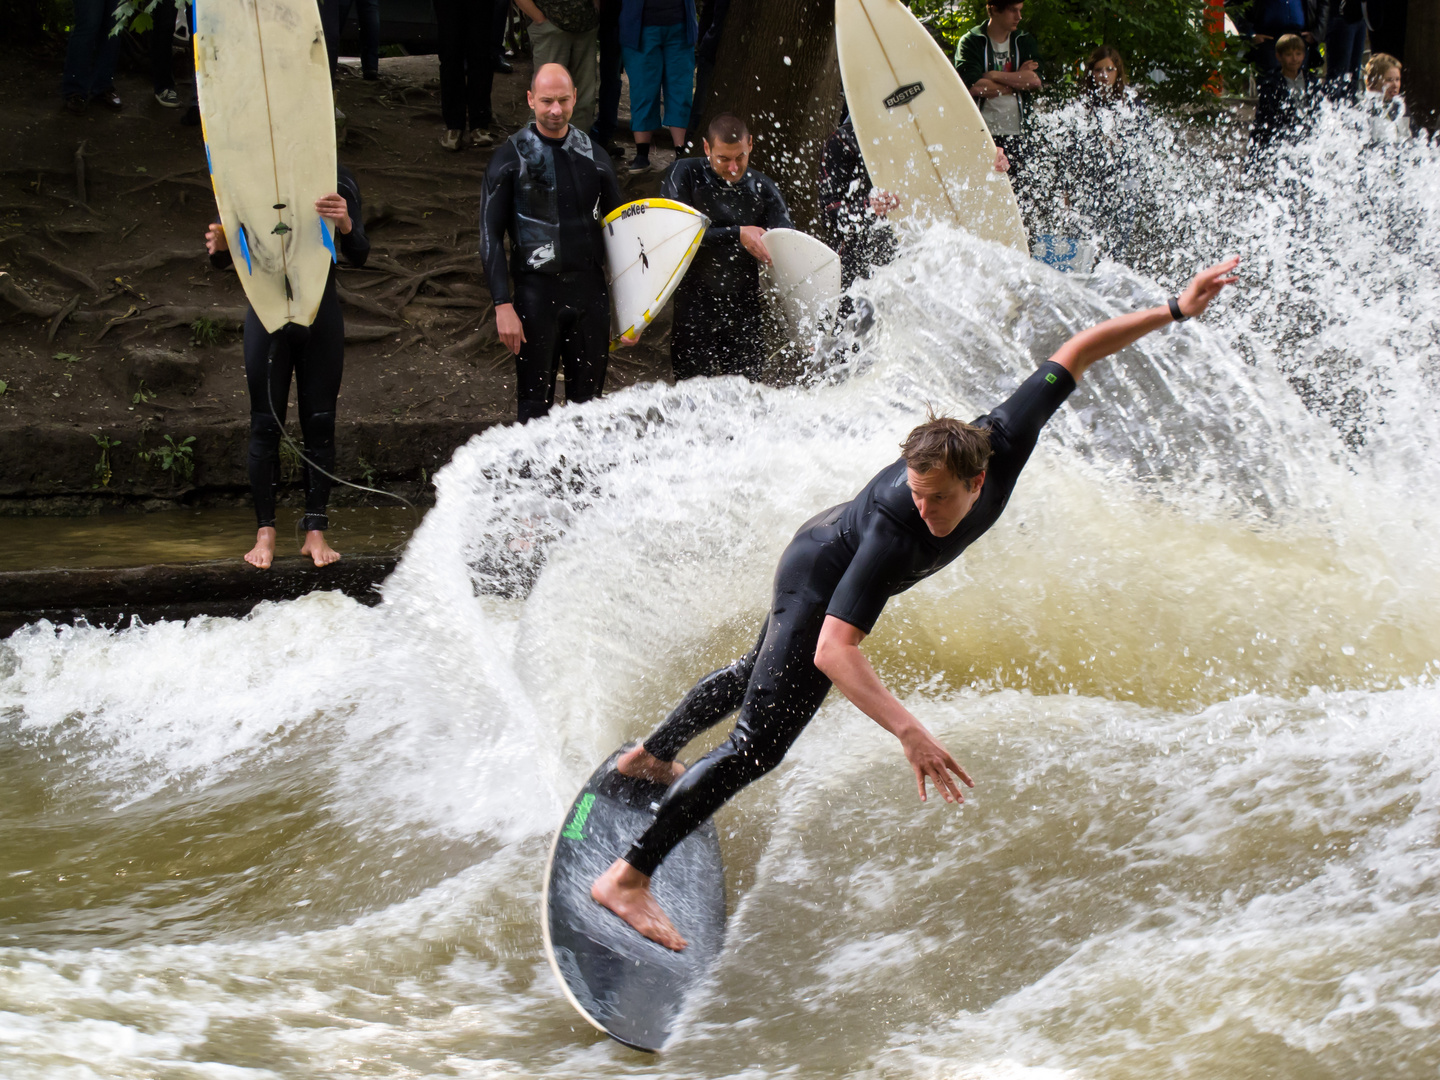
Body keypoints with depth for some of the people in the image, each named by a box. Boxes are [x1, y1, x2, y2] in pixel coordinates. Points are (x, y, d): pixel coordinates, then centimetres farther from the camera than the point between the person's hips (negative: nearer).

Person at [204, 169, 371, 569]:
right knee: (265, 424, 0)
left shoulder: (337, 180, -1)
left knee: (320, 423, 1)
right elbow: (224, 260, 1)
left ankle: (316, 532, 7)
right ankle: (265, 532, 5)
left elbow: (359, 257, -6)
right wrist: (220, 247, -24)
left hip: (320, 316, 0)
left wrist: (346, 226, -28)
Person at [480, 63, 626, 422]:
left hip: (591, 292, 3)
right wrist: (503, 305, -12)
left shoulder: (594, 157, 8)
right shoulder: (511, 158, -3)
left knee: (588, 399, 10)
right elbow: (491, 236, -4)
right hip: (537, 294, -3)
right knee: (535, 401, 1)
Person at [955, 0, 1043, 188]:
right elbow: (973, 86, -16)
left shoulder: (1025, 42, 13)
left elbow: (1036, 82, -4)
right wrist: (1018, 80, -7)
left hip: (1015, 131, 3)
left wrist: (993, 76, -9)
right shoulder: (970, 43, 0)